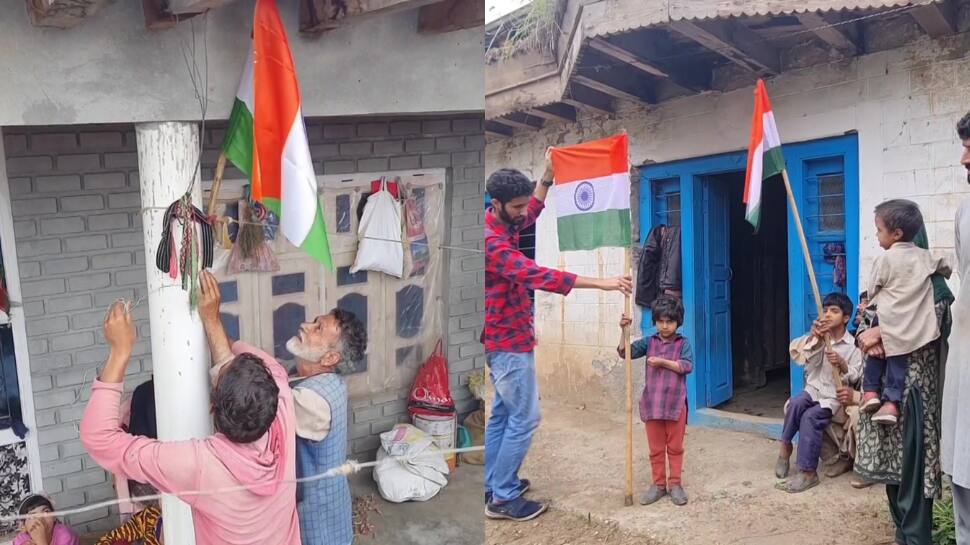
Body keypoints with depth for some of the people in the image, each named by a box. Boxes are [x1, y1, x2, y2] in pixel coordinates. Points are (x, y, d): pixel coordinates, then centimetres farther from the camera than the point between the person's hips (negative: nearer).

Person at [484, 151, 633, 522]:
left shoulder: (502, 227, 7)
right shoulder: (492, 242, -25)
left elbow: (532, 212, 28)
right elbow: (538, 276, -35)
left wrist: (547, 176, 16)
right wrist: (601, 283, -38)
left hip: (504, 338, 10)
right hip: (509, 342, -10)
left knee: (502, 414, 16)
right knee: (524, 418, -3)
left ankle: (492, 486, 27)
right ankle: (503, 499, 7)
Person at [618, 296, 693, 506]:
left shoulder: (683, 343, -1)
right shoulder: (649, 342, 3)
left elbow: (687, 366, -14)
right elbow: (625, 352, -7)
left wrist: (663, 362, -21)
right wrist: (624, 331, -20)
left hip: (676, 404, -1)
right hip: (652, 403, 2)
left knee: (675, 447, 10)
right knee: (656, 448, 11)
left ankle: (675, 484, 23)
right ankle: (658, 484, 23)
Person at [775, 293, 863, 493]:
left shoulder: (852, 345, -3)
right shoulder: (818, 337, 6)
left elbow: (857, 377, -6)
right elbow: (795, 353, -8)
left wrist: (842, 364, -23)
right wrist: (812, 336, -20)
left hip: (834, 396, -3)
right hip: (814, 388, 3)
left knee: (810, 417, -28)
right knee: (796, 403, -31)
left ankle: (808, 472, -21)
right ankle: (785, 445, -13)